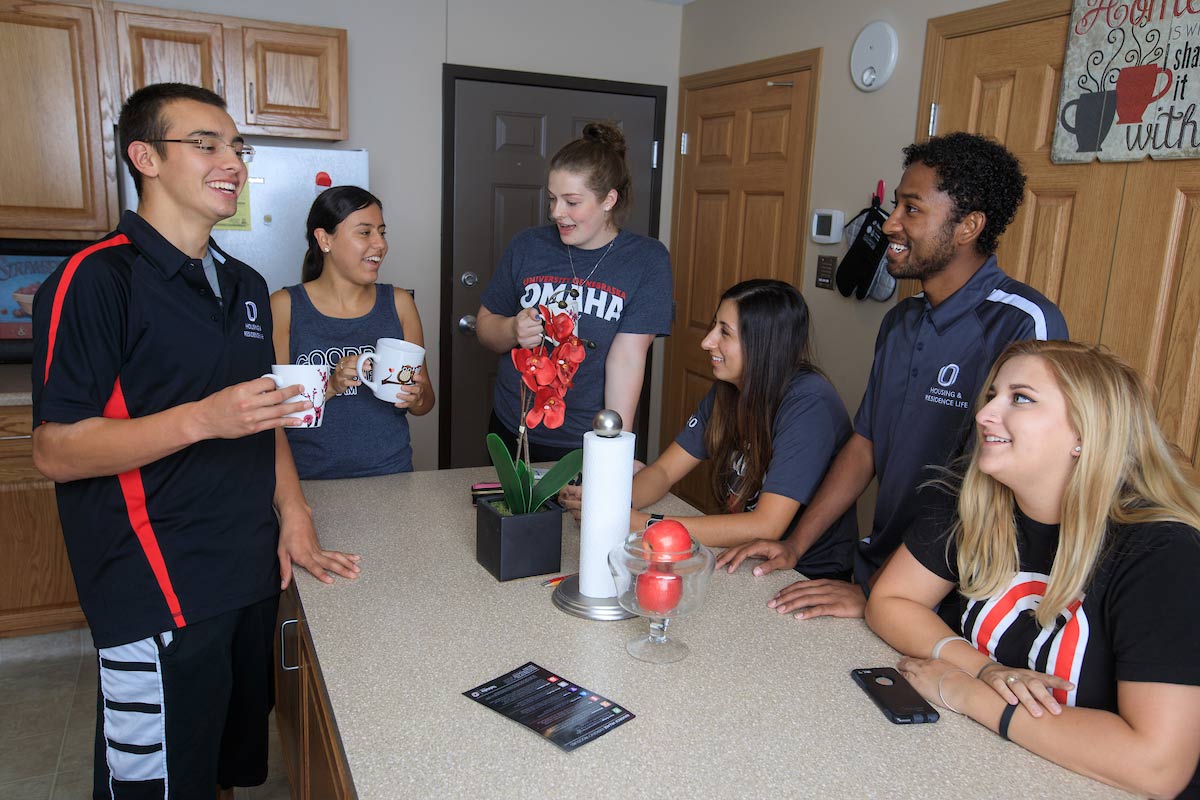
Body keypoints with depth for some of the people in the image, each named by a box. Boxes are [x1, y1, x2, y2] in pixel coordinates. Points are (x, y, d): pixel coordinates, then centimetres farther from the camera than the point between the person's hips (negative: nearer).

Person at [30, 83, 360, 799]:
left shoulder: (246, 285, 11)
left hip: (252, 576, 7)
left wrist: (293, 512, 6)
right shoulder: (96, 280, -13)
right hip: (156, 595, -7)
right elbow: (56, 451, -16)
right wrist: (202, 419, -27)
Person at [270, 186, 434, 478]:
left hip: (390, 473, 3)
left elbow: (427, 400, 13)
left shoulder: (399, 303, 9)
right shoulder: (285, 306, 2)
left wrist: (415, 398, -8)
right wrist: (331, 386, -16)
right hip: (309, 475, -2)